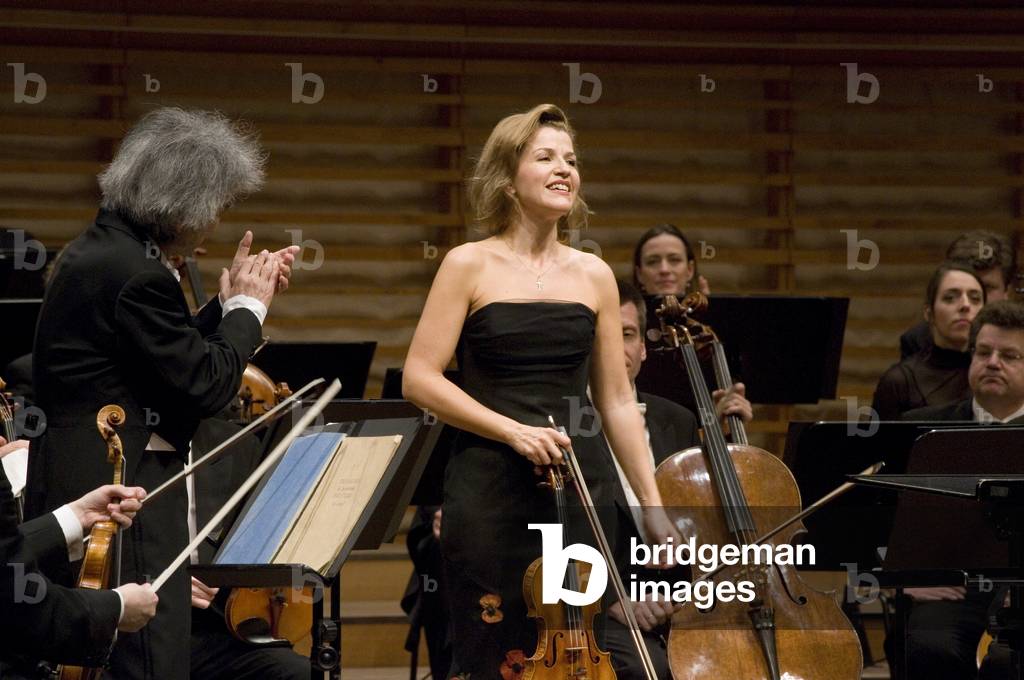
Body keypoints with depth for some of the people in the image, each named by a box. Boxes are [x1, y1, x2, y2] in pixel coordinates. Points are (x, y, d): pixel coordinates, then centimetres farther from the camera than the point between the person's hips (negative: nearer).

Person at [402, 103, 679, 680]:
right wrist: (512, 429, -14)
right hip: (490, 489, -3)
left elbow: (617, 400, 13)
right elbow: (420, 378, -5)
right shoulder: (470, 265, 0)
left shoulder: (594, 275, 10)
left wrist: (653, 506, 8)